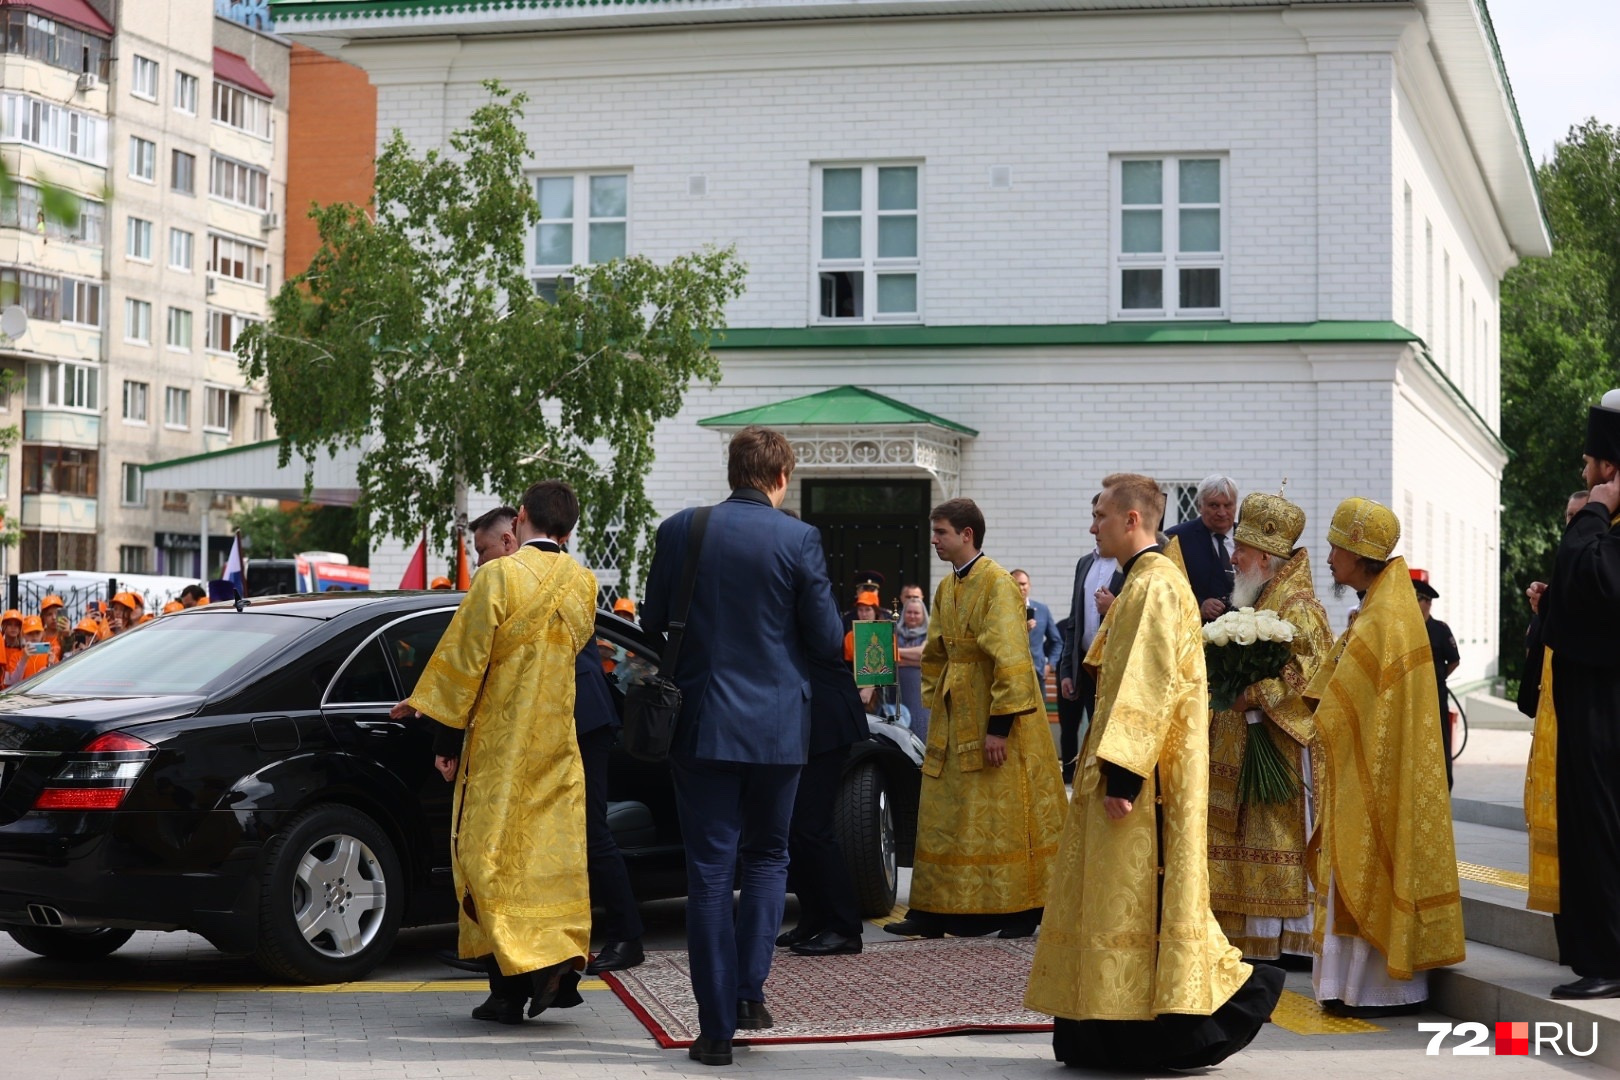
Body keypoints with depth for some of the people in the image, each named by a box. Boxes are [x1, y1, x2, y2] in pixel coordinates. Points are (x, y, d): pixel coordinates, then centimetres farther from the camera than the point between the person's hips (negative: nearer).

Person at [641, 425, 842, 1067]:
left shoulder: (680, 531, -3)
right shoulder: (798, 540, -9)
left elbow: (652, 621, 7)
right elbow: (828, 640, -5)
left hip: (702, 724, 1)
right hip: (776, 725, -1)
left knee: (710, 870, 4)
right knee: (766, 857, 19)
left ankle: (717, 1026, 3)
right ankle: (750, 989, 6)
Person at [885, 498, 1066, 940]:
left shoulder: (997, 584, -14)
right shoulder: (946, 588, 11)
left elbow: (1010, 658, -20)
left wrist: (999, 725, -22)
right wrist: (935, 711, 12)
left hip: (993, 722, -8)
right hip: (955, 721, 8)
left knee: (1004, 817, -2)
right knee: (944, 815, 8)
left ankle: (1024, 910, 6)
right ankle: (935, 911, 11)